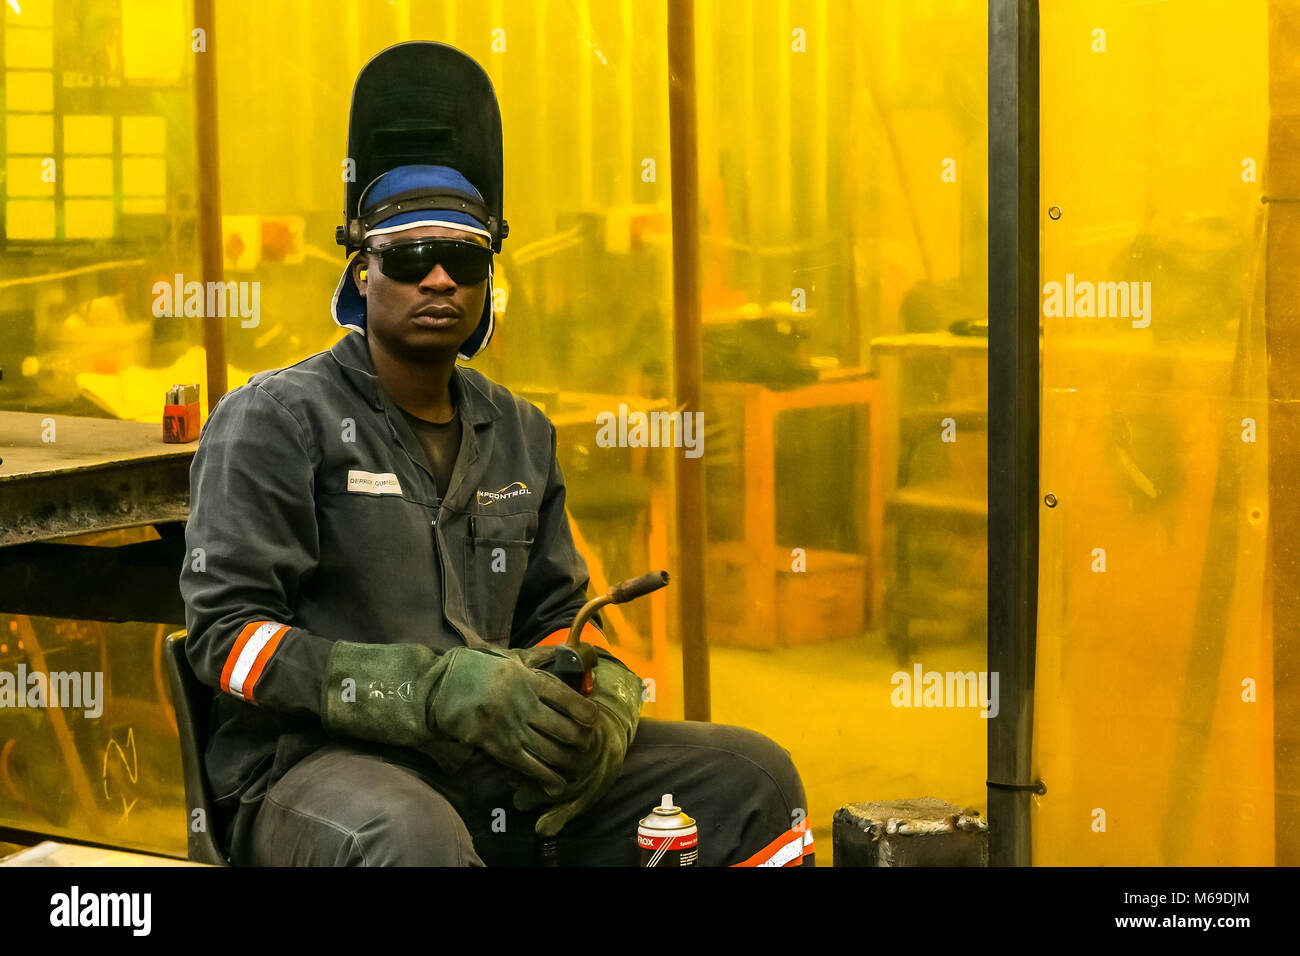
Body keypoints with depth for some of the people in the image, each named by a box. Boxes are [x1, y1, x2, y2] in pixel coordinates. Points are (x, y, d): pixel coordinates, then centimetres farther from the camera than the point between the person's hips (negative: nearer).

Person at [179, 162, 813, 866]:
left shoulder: (520, 433, 18)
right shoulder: (275, 417, -2)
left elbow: (554, 613, 22)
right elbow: (227, 632, -10)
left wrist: (602, 708, -4)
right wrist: (439, 690, -21)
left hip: (495, 766, 6)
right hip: (315, 762, -6)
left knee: (751, 775, -4)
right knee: (411, 837, -41)